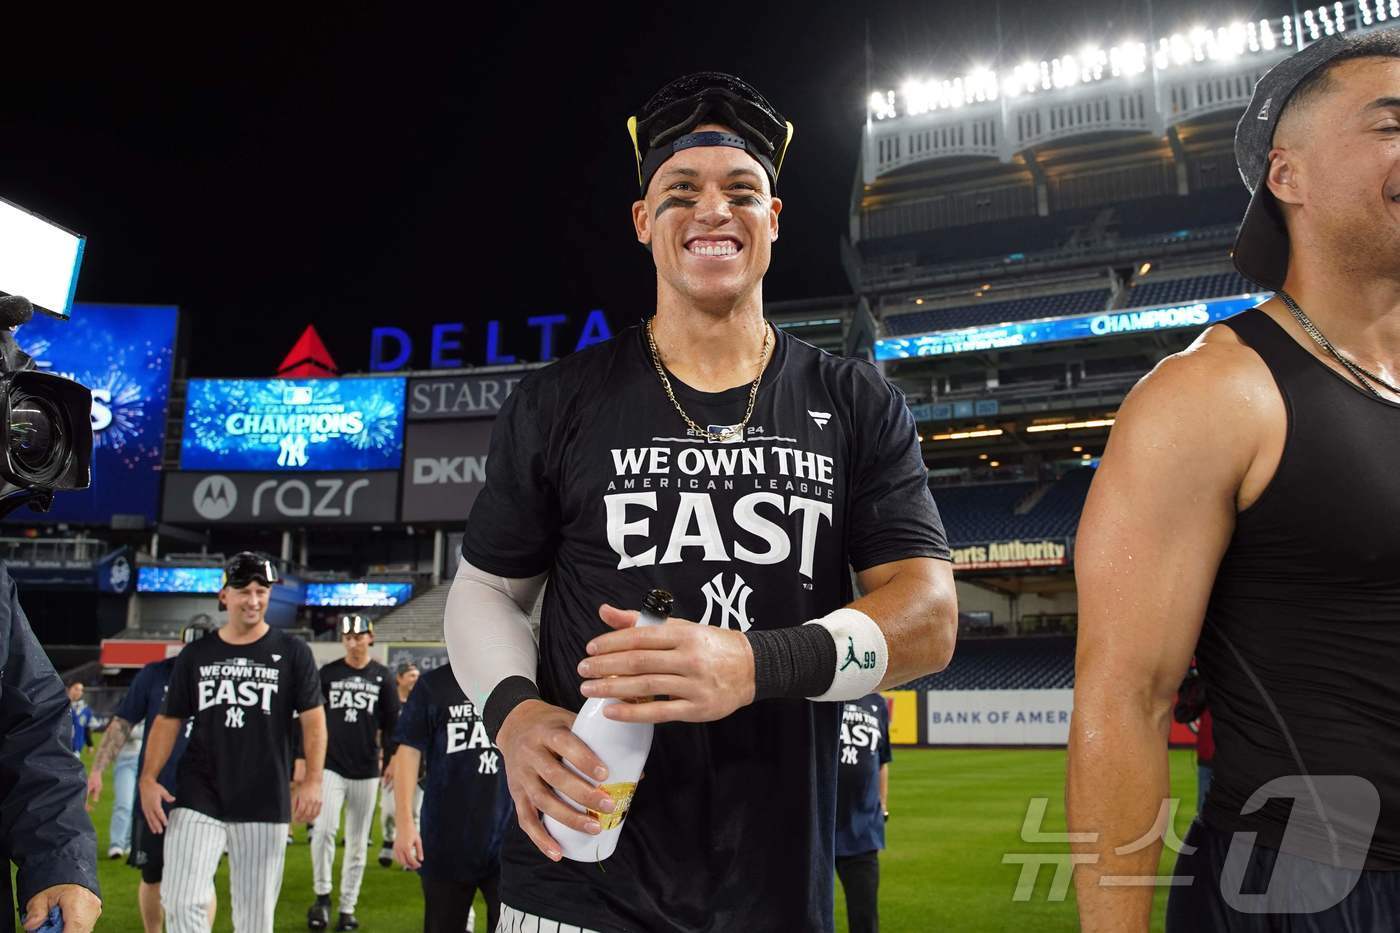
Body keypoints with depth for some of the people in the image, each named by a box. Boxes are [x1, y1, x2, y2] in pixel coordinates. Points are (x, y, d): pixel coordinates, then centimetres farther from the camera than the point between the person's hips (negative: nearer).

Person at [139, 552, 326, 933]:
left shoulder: (292, 652, 1)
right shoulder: (195, 655, 8)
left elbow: (313, 719, -2)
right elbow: (169, 720, 10)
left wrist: (312, 780, -14)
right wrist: (148, 778, -4)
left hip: (265, 803, -1)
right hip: (198, 798, 1)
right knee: (183, 902, -10)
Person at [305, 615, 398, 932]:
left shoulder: (381, 676, 3)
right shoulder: (327, 674, 3)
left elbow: (391, 722, 7)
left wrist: (390, 759, 4)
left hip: (366, 770, 1)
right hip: (331, 765, -1)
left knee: (357, 842, 6)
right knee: (324, 829, -18)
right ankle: (322, 896, 1)